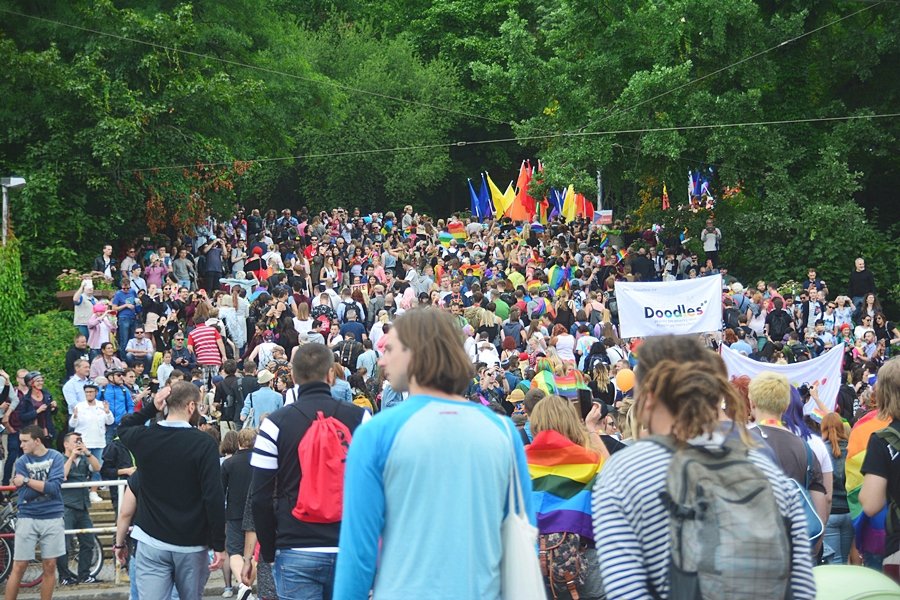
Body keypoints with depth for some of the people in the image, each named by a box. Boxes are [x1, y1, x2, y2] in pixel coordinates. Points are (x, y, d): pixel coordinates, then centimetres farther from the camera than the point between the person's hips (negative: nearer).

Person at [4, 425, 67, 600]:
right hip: (27, 518, 0)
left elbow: (54, 488, -14)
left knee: (49, 566, 5)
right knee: (19, 567, -2)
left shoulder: (56, 457, -2)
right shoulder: (21, 461, 0)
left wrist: (27, 481, -13)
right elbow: (25, 494, -8)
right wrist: (45, 485, -13)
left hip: (53, 518, 0)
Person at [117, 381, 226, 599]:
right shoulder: (203, 444, -11)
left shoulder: (143, 438, 0)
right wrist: (219, 545, -9)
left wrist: (151, 407, 12)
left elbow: (124, 427, 26)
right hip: (192, 544, -2)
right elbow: (214, 497, -15)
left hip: (152, 543, 2)